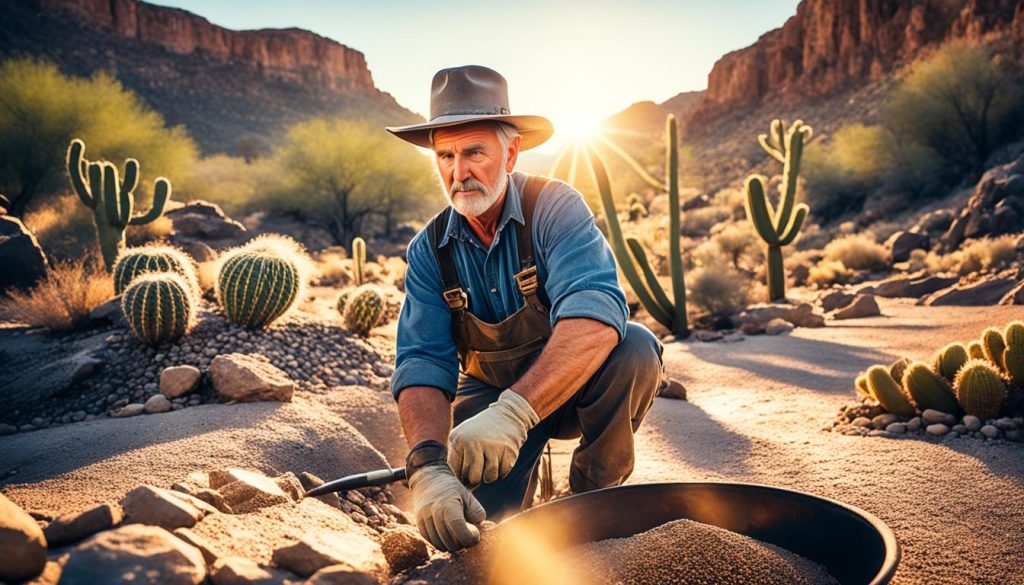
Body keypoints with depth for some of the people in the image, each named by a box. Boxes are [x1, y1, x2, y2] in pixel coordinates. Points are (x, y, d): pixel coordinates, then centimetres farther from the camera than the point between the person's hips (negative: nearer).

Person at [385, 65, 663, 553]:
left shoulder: (556, 208, -21)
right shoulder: (430, 251, -10)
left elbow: (596, 316, -38)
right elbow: (421, 363, -20)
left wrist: (514, 411, -53)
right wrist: (428, 465, -39)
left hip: (572, 387, -2)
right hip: (490, 393, 2)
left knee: (636, 349, -32)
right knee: (471, 520, -19)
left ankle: (593, 493, -7)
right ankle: (527, 468, 17)